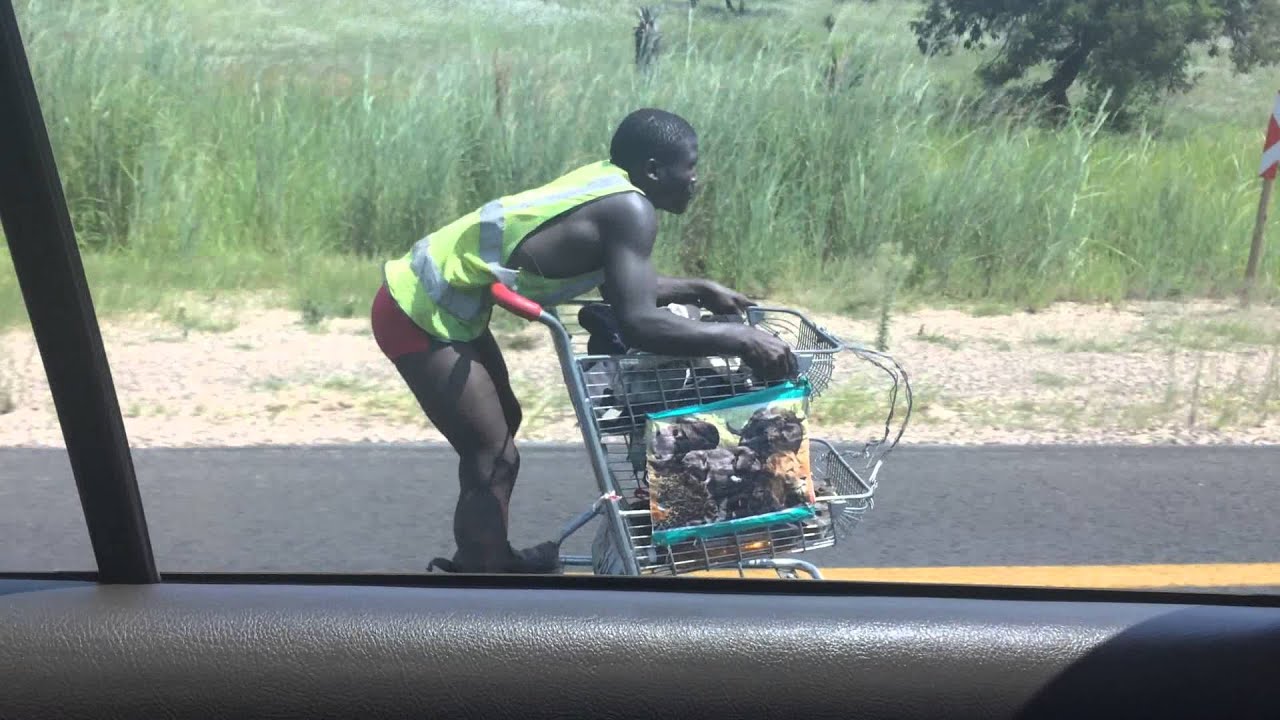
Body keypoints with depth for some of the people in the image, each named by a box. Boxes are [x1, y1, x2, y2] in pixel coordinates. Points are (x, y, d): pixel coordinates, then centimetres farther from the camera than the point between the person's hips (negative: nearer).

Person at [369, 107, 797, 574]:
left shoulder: (609, 184, 6)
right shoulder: (629, 208, -20)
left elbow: (621, 287, 19)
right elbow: (637, 323, -31)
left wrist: (698, 290, 16)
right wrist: (740, 338, -23)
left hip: (429, 296, 10)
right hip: (418, 314, -10)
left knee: (502, 425, 23)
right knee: (494, 457, -3)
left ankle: (486, 558, 40)